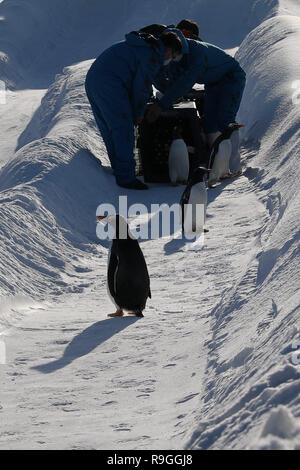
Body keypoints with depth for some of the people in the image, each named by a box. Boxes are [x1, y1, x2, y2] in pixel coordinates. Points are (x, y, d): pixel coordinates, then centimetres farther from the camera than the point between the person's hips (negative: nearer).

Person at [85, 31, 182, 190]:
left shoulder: (139, 46, 25)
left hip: (92, 80, 10)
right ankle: (125, 177, -6)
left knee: (109, 131, 15)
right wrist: (139, 113, 7)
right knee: (123, 131, -6)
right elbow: (142, 86, -6)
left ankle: (119, 170, 23)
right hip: (109, 85, -10)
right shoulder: (152, 56, -6)